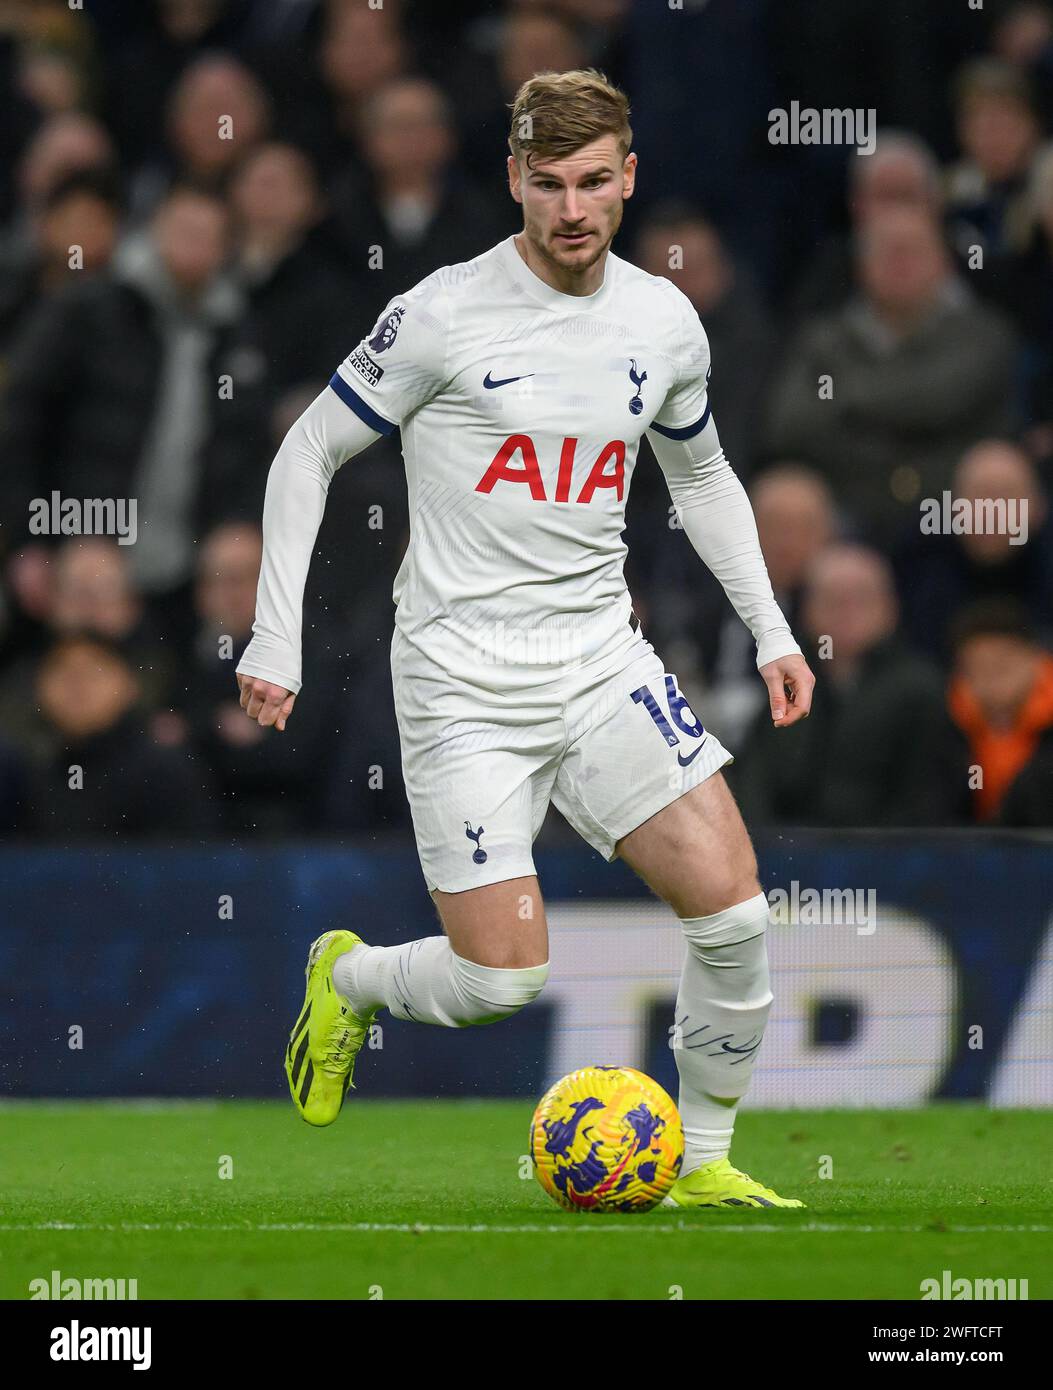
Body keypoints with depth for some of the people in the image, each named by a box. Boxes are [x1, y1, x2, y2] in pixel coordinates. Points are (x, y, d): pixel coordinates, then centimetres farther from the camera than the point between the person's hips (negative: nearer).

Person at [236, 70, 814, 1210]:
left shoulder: (664, 324, 5)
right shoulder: (443, 316, -10)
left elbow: (702, 476, 23)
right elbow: (308, 453, -1)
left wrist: (770, 630, 14)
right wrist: (274, 640, -5)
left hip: (601, 656, 4)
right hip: (462, 676, -4)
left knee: (732, 908, -11)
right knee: (503, 976, -10)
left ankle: (702, 1161, 7)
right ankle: (348, 979, 24)